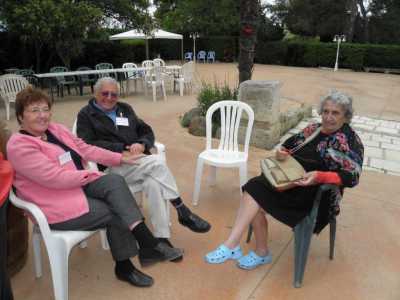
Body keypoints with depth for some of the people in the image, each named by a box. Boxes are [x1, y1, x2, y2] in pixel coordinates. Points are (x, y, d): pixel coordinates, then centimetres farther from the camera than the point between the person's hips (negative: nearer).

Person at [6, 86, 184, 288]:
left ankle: (149, 244, -19)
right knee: (116, 213, -14)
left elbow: (86, 149, 12)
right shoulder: (19, 145, -15)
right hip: (57, 205, -6)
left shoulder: (56, 129, 9)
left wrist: (119, 158, 7)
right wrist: (89, 174, -14)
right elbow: (54, 177, -23)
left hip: (79, 185, 7)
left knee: (115, 181, -20)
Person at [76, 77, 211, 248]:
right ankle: (183, 213, -20)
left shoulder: (125, 109, 23)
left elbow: (147, 132, 17)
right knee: (157, 162, -29)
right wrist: (122, 149, -17)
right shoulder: (86, 115, 9)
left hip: (138, 163, 5)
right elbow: (88, 145, -7)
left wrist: (142, 144, -8)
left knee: (153, 182, -30)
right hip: (112, 168, -4)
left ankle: (162, 238, -25)